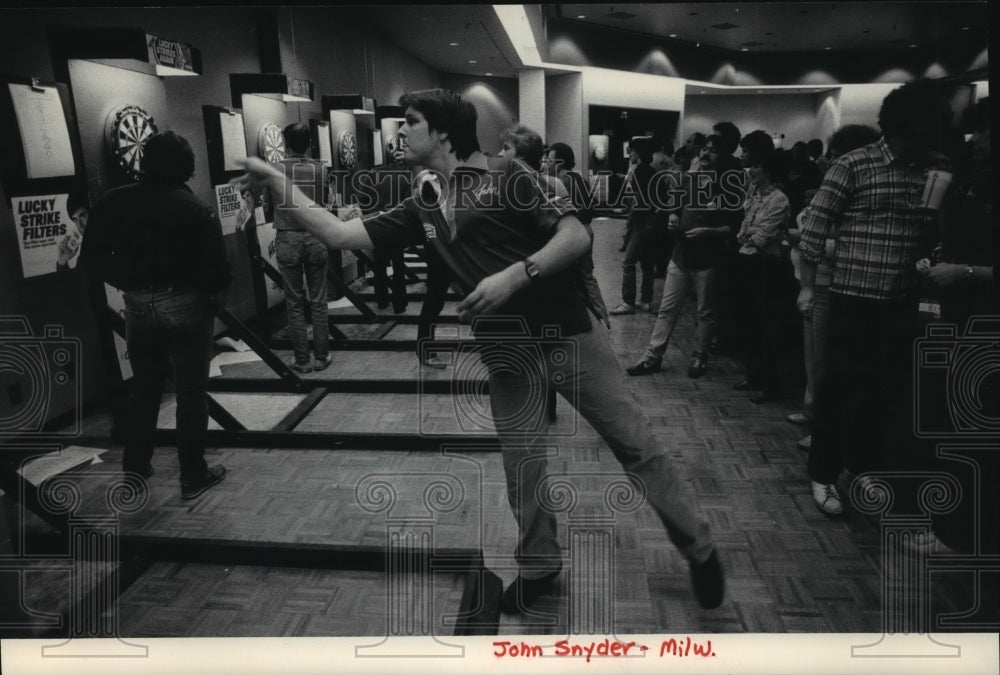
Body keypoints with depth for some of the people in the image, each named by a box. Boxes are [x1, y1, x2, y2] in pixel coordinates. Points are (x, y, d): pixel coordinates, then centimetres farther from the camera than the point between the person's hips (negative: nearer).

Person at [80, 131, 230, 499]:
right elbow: (218, 271, -14)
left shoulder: (115, 202, 0)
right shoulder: (198, 210, -10)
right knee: (191, 393, 7)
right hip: (185, 306, -3)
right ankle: (193, 475, 14)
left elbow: (92, 259, 0)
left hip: (137, 306, 4)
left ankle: (135, 465, 31)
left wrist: (129, 282, 12)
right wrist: (214, 298, 6)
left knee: (144, 388, 20)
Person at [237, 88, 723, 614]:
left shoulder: (506, 175, -5)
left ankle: (700, 549, 22)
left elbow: (577, 236, -12)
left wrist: (515, 275, -23)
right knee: (522, 469, 12)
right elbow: (337, 234, 9)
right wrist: (274, 179, 9)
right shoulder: (421, 208, 11)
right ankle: (537, 565, 35)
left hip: (565, 336, -5)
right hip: (508, 356, 5)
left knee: (636, 445, 4)